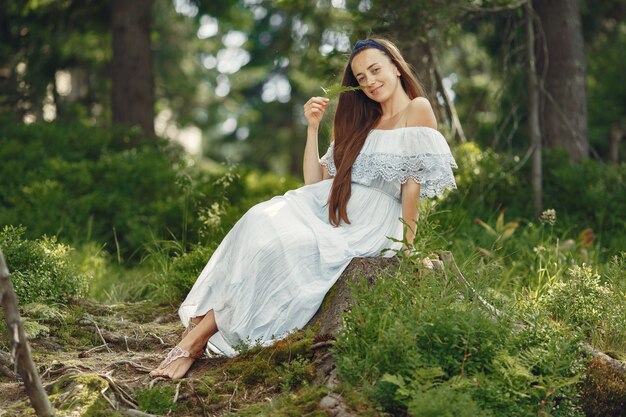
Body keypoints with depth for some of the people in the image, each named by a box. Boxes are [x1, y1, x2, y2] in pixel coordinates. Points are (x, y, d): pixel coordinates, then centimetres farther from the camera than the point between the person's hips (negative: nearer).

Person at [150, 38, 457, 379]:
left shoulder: (417, 109, 1)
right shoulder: (361, 123, 22)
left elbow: (413, 183, -7)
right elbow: (314, 181, 16)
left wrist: (406, 248, -11)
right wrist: (312, 128, 7)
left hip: (370, 225, -6)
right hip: (327, 207, 6)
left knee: (276, 247, -27)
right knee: (262, 221, -24)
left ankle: (199, 338, -20)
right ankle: (198, 327, -29)